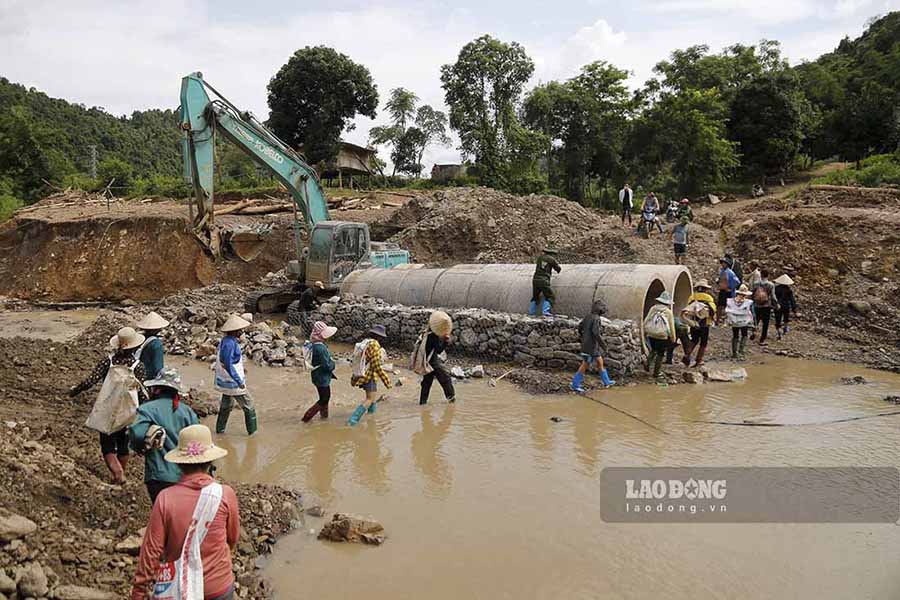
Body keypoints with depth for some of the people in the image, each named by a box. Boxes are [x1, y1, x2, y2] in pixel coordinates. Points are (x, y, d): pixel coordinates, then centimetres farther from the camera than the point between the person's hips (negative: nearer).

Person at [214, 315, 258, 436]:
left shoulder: (225, 340, 6)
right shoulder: (230, 343, -25)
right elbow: (228, 365, -27)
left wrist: (240, 369, 18)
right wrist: (239, 381, -25)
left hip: (225, 381, 10)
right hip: (233, 382, -10)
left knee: (226, 405, 23)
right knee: (248, 406, 3)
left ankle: (220, 429, 32)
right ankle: (252, 430, 11)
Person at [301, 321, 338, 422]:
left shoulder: (314, 345, 1)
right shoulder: (321, 348, -28)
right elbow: (327, 366, -27)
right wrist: (332, 364, -7)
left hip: (318, 376, 9)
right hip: (322, 378, -9)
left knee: (325, 397, 24)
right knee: (324, 400, 5)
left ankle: (324, 416, 39)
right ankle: (307, 417, 8)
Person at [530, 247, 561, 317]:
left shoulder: (540, 257, 13)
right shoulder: (551, 259, 1)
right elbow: (559, 269, 10)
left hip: (535, 279, 5)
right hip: (544, 281, -5)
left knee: (535, 297, 20)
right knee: (549, 297, 2)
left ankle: (531, 312, 18)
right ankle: (546, 312, -14)